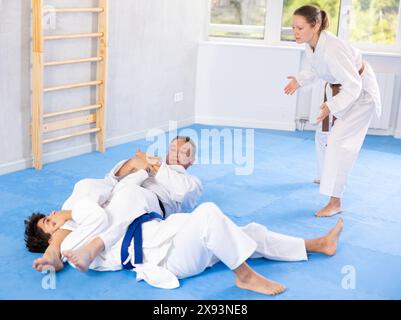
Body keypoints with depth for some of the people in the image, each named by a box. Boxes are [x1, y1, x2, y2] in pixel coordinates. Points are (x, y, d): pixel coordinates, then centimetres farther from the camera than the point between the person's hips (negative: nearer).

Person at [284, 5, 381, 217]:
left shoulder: (332, 50, -37)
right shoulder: (311, 43, -12)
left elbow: (353, 85, -33)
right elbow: (316, 69, 7)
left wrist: (332, 106, -42)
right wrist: (299, 80, -9)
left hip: (361, 92, -9)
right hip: (342, 88, 9)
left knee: (339, 141, -16)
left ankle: (335, 202, -11)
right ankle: (328, 176, 46)